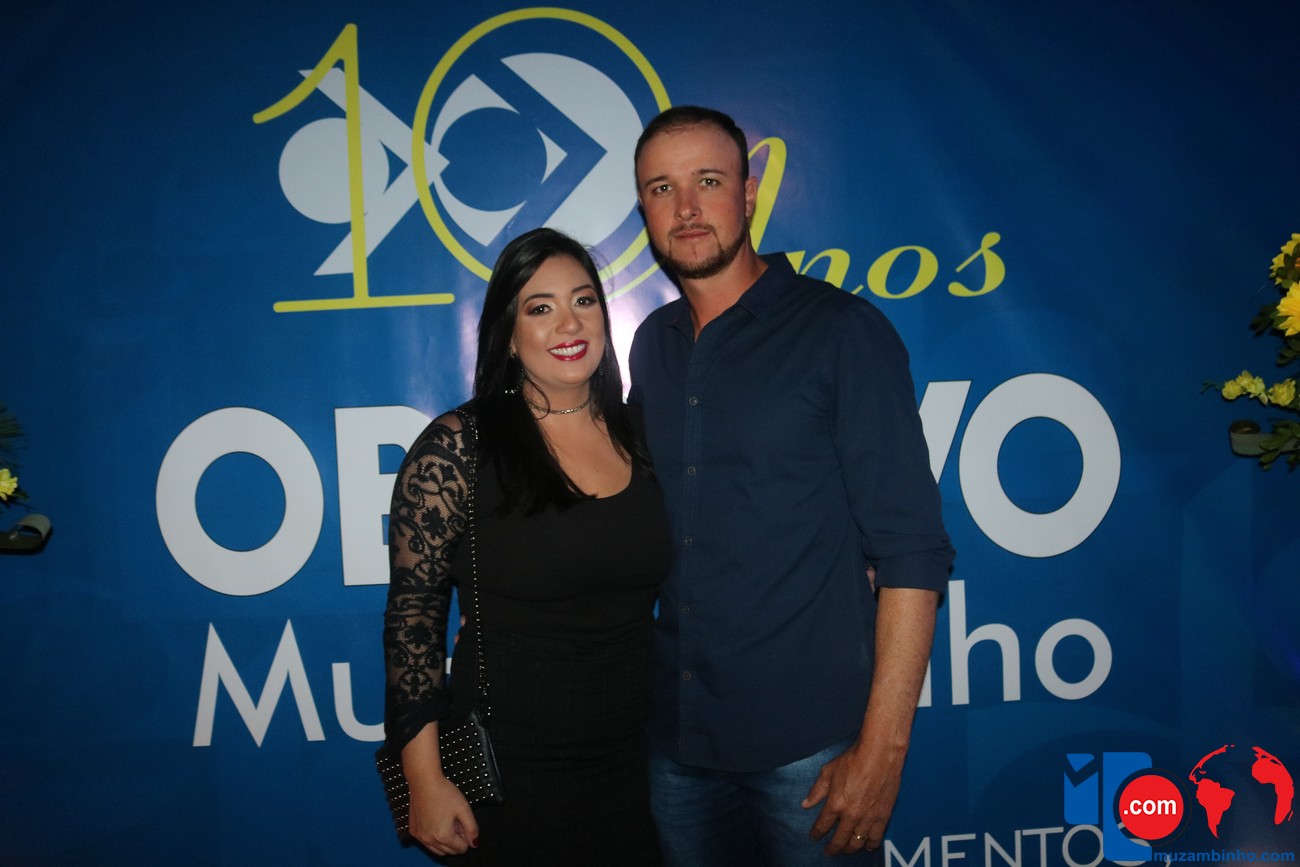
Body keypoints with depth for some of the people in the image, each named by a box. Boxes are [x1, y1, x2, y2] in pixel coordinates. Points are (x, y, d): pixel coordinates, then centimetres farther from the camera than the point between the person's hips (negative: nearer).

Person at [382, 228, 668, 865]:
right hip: (509, 777, -4)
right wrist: (426, 780, -12)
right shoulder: (457, 446, -13)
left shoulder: (637, 436, 1)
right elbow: (413, 611, -11)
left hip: (636, 764, 5)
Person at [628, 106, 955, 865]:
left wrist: (882, 750, -16)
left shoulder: (840, 331, -9)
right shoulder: (653, 345, 8)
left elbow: (911, 552, -12)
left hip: (811, 745, -5)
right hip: (678, 739, 5)